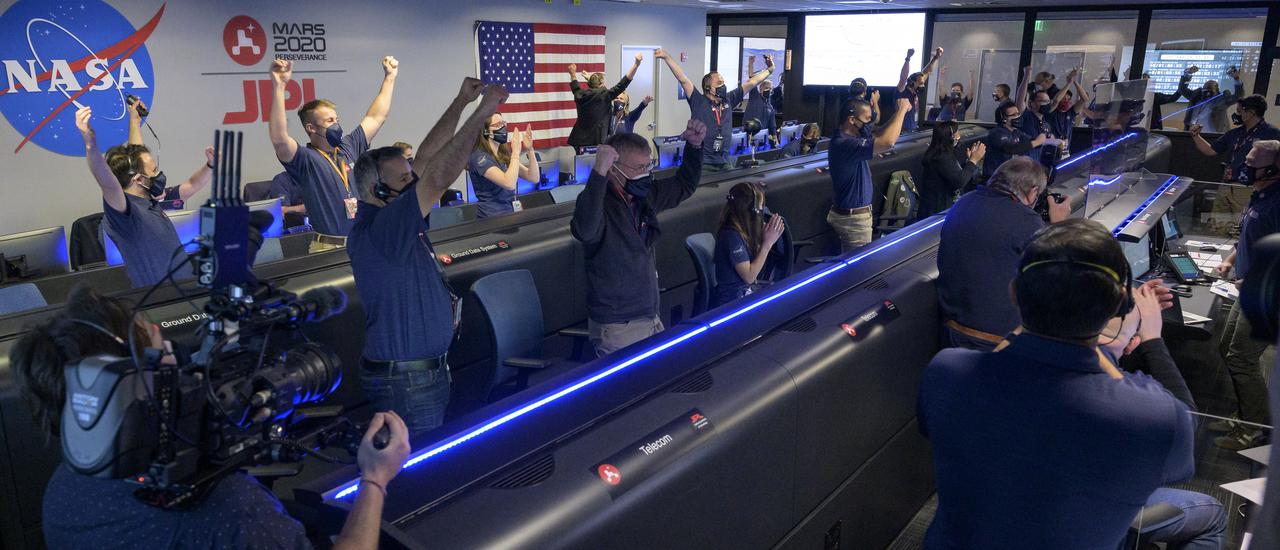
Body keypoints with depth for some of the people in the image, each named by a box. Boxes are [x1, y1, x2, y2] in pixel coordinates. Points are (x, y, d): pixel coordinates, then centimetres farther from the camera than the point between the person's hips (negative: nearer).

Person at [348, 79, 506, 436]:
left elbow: (426, 159, 9)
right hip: (406, 380, -10)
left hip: (425, 371, 10)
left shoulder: (389, 218, 6)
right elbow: (438, 178, -28)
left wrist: (461, 102, 7)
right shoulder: (377, 229, -21)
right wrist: (481, 114, -24)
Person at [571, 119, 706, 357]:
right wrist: (599, 174, -50)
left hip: (651, 317, 8)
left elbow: (684, 185, 22)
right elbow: (585, 230, -43)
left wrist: (694, 146, 7)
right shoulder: (599, 202, -20)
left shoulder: (646, 196, 4)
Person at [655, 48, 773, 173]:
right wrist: (667, 57, -17)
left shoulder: (728, 100, 11)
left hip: (724, 163, 5)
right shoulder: (698, 102, -3)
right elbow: (683, 80, -11)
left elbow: (751, 83, 18)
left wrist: (769, 70, 21)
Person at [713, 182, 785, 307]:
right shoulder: (732, 236, -23)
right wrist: (767, 243, -19)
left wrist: (769, 238, -1)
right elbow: (749, 276, -21)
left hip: (745, 293, 9)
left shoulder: (741, 230, 4)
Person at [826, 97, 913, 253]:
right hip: (853, 218, -10)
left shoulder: (849, 137, 3)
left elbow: (877, 135, 18)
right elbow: (887, 142, -36)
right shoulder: (844, 144, -28)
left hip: (851, 214, 10)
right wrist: (902, 110, -22)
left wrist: (899, 112, 3)